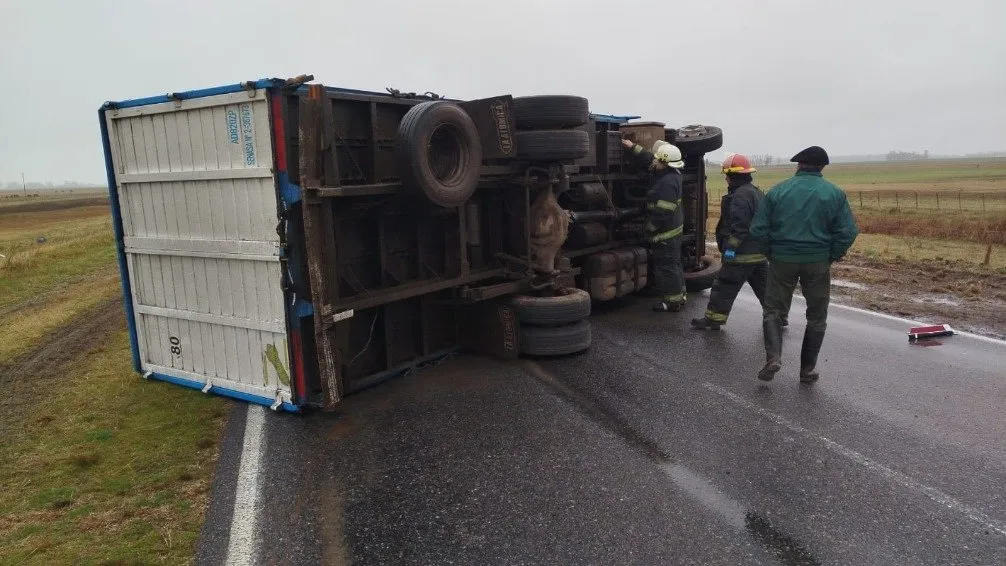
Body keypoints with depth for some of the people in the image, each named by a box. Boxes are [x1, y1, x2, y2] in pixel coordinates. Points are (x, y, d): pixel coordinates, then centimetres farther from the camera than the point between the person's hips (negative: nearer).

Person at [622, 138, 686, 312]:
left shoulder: (668, 183, -26)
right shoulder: (671, 174, 4)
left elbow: (662, 212, -26)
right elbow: (648, 160, 19)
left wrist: (650, 228, -13)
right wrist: (633, 147, 16)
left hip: (665, 232, -10)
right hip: (674, 228, 10)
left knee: (666, 266, -1)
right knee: (674, 263, 19)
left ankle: (672, 301, 7)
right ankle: (679, 296, 30)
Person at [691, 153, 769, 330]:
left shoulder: (740, 196, -18)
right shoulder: (756, 192, 15)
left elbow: (739, 226, -24)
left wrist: (730, 248, -21)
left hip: (742, 254, -10)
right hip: (759, 252, 10)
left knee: (724, 287, -2)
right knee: (763, 285, 16)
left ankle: (713, 320, 4)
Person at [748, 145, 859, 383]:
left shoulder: (778, 191, -3)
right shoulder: (834, 193, -3)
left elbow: (758, 230, -5)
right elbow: (848, 231, -8)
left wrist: (771, 252, 8)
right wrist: (833, 255, 5)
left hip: (782, 260, 0)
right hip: (818, 263, 0)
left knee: (773, 310, 12)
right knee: (816, 317, 14)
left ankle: (773, 356, -9)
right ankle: (808, 369, 18)